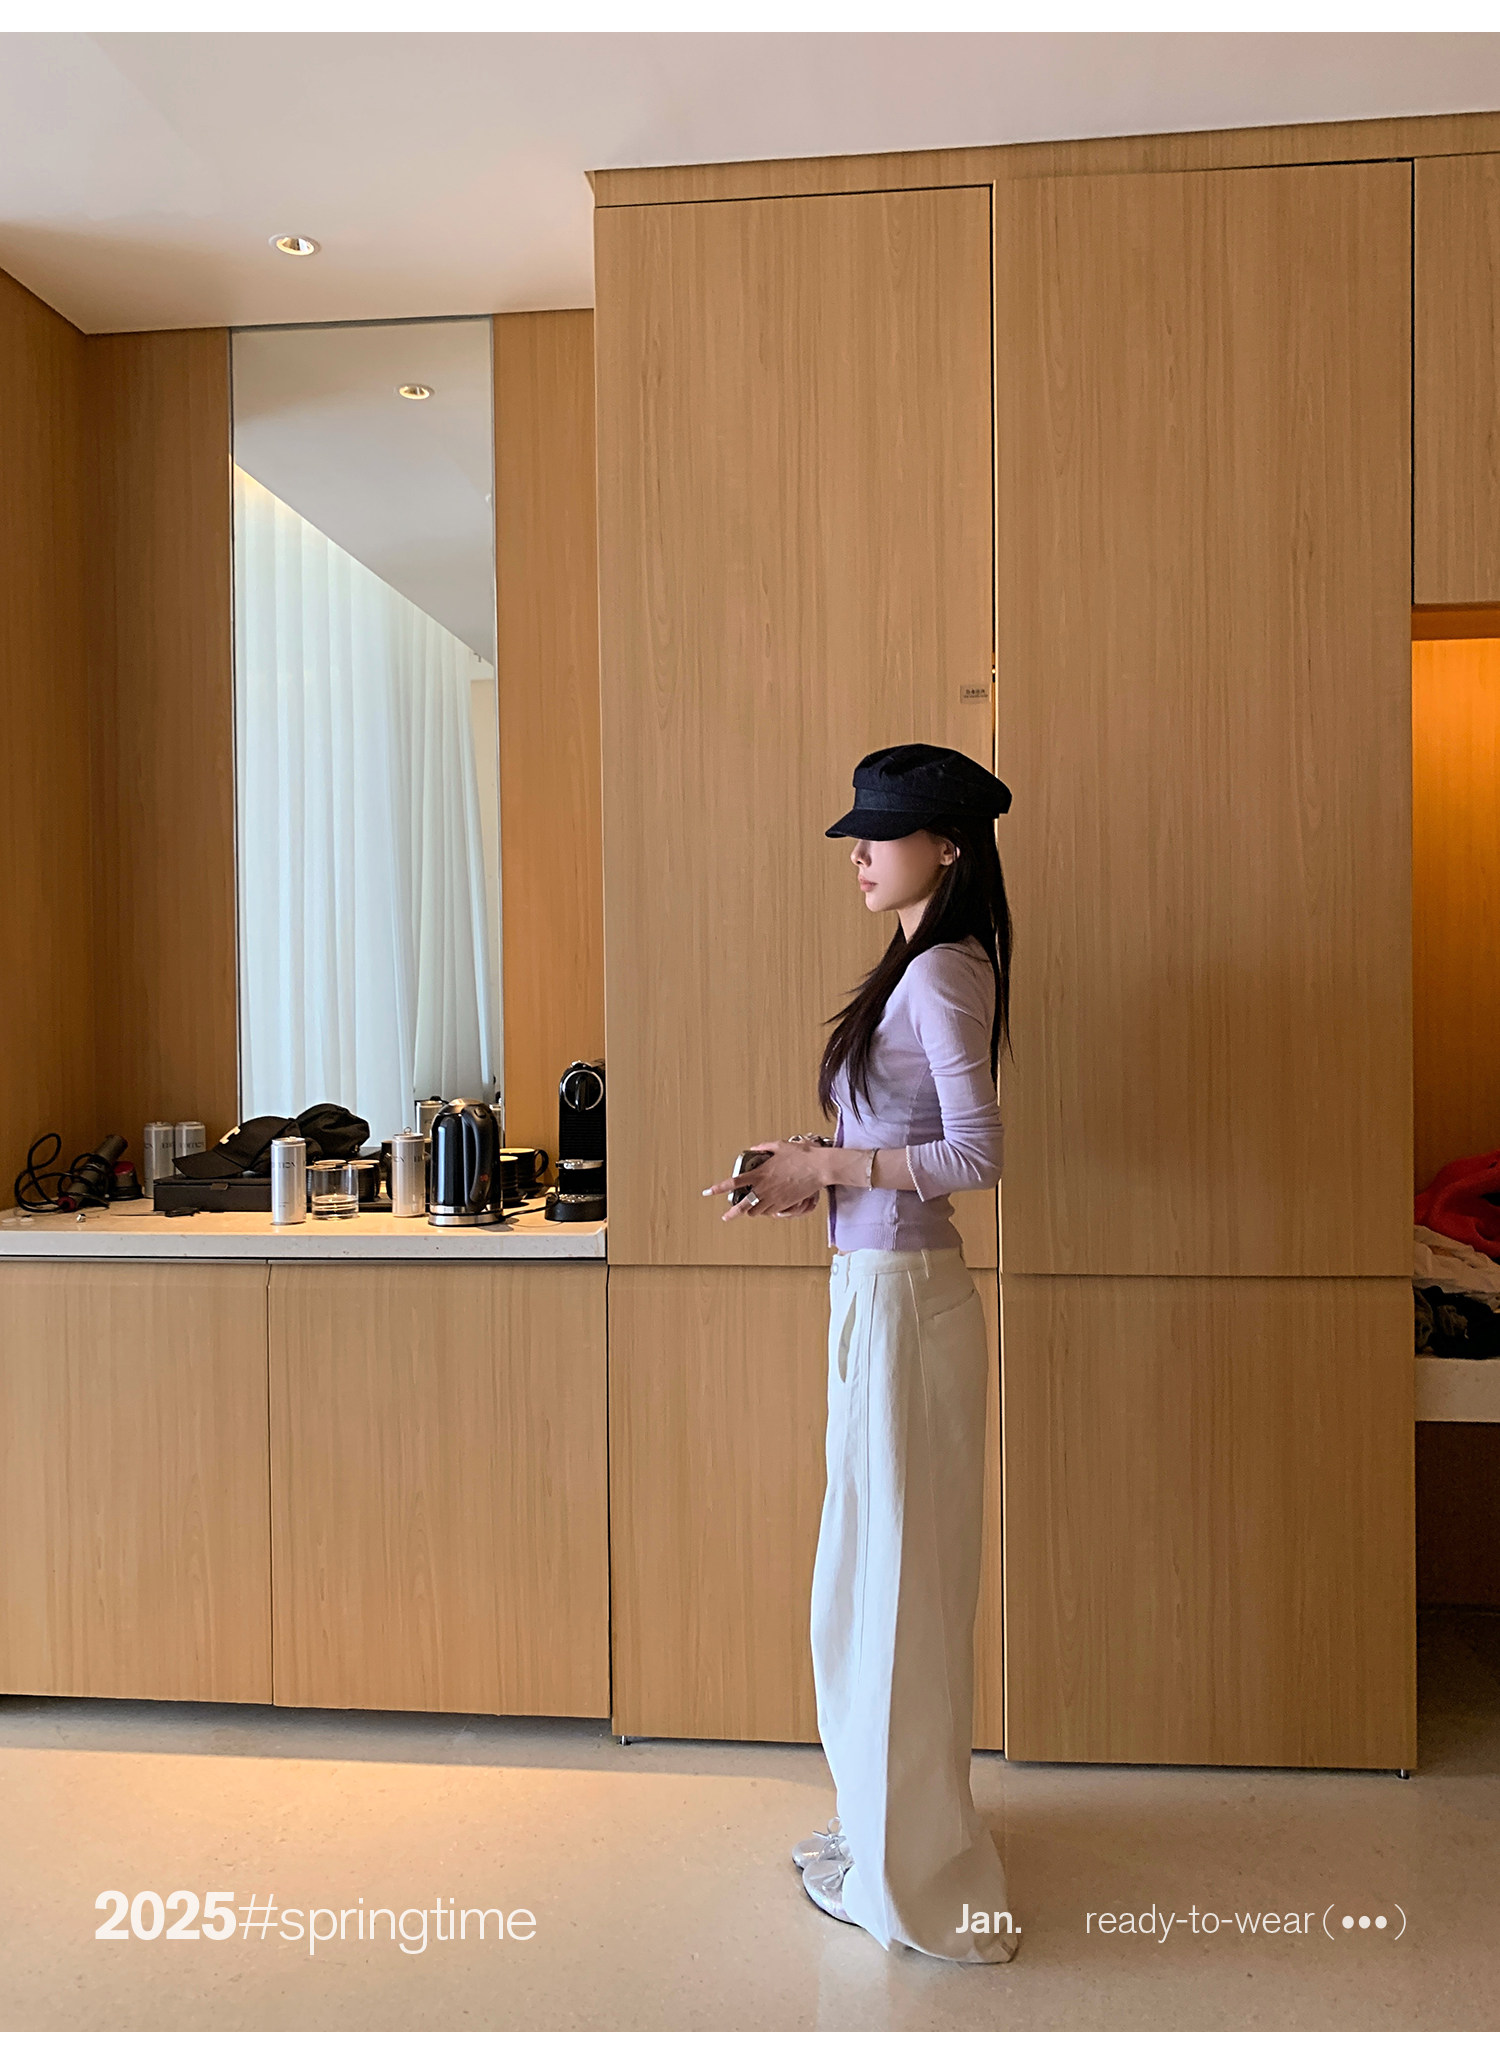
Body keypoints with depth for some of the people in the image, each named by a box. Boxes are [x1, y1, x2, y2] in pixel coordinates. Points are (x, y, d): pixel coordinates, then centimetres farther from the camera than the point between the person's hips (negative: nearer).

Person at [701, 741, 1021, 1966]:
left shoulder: (945, 972, -16)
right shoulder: (922, 965, 13)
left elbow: (978, 1155, -23)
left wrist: (828, 1164, -16)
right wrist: (816, 1185, 6)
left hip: (903, 1298, -10)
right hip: (879, 1286, 10)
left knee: (898, 1576, 5)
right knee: (879, 1568, 20)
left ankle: (916, 1874, 25)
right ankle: (886, 1822, 39)